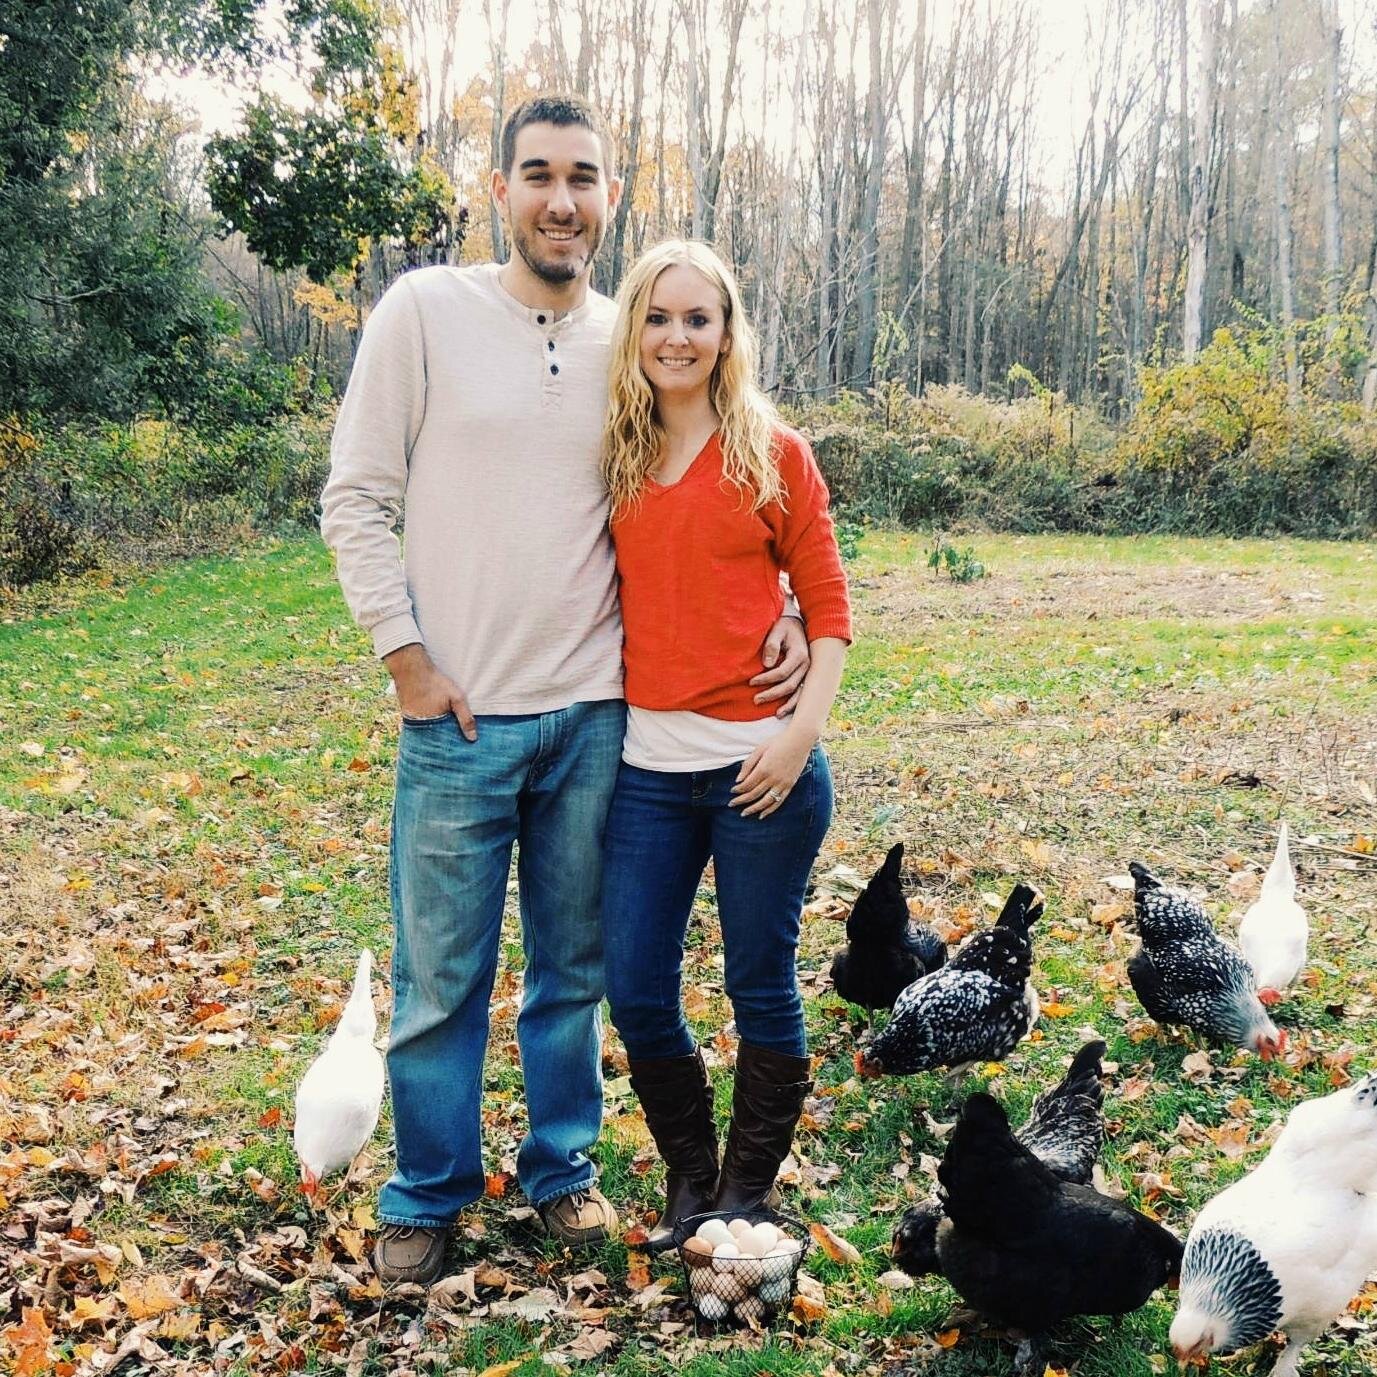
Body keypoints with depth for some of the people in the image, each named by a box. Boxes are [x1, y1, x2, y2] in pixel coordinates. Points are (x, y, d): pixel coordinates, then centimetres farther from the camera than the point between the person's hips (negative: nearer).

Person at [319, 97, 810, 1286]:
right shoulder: (425, 311, -3)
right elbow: (357, 501, -2)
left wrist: (781, 614, -2)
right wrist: (406, 654, -8)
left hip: (595, 717, 3)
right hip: (459, 717, -2)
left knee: (576, 969, 14)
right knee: (440, 979, 7)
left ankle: (563, 1167, 33)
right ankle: (426, 1197, 26)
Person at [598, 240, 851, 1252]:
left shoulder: (774, 452, 0)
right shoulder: (616, 457, 9)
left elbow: (828, 607, 0)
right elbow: (605, 598, 14)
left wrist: (805, 728, -11)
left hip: (761, 766, -3)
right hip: (647, 767, 3)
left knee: (761, 987, 7)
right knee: (637, 994, 5)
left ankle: (748, 1193, 27)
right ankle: (688, 1182, 28)